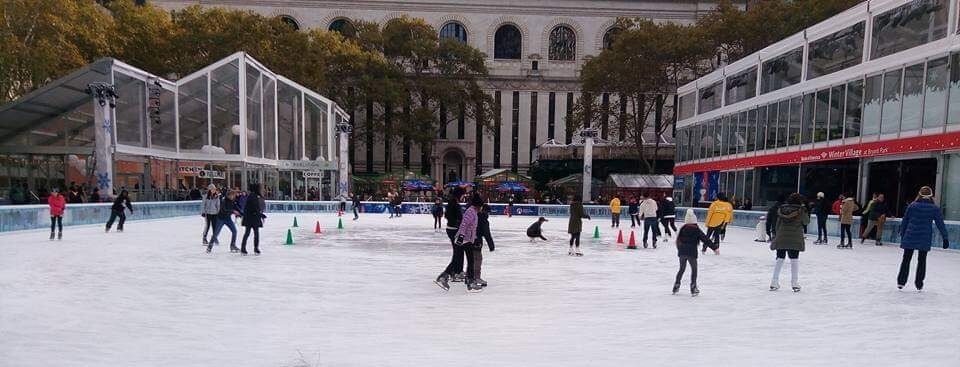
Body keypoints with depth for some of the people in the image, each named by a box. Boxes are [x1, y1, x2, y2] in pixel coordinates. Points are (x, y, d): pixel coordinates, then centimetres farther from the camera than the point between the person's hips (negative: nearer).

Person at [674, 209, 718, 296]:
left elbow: (678, 240, 10)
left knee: (682, 269, 18)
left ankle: (676, 286, 19)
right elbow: (705, 240, -6)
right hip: (691, 253, -3)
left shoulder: (682, 229, 5)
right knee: (694, 269, 11)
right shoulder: (696, 229, -5)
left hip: (682, 252, 4)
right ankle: (693, 288, 8)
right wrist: (715, 247, -3)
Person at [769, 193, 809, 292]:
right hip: (795, 238, -3)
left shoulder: (782, 209, 3)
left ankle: (774, 283, 13)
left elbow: (778, 224, 5)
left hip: (781, 238, 3)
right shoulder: (800, 210, -6)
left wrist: (777, 235, 13)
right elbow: (806, 222, 8)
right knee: (794, 260, 5)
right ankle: (794, 283, 9)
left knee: (779, 259, 10)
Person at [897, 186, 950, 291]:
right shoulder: (935, 208, -1)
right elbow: (940, 224, 0)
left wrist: (902, 234, 10)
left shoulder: (912, 206, -1)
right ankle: (919, 284, 15)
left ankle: (901, 282, 7)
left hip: (910, 237, 0)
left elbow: (904, 221, 2)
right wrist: (945, 238, 6)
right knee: (922, 261, 11)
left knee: (906, 259, 8)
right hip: (925, 239, 0)